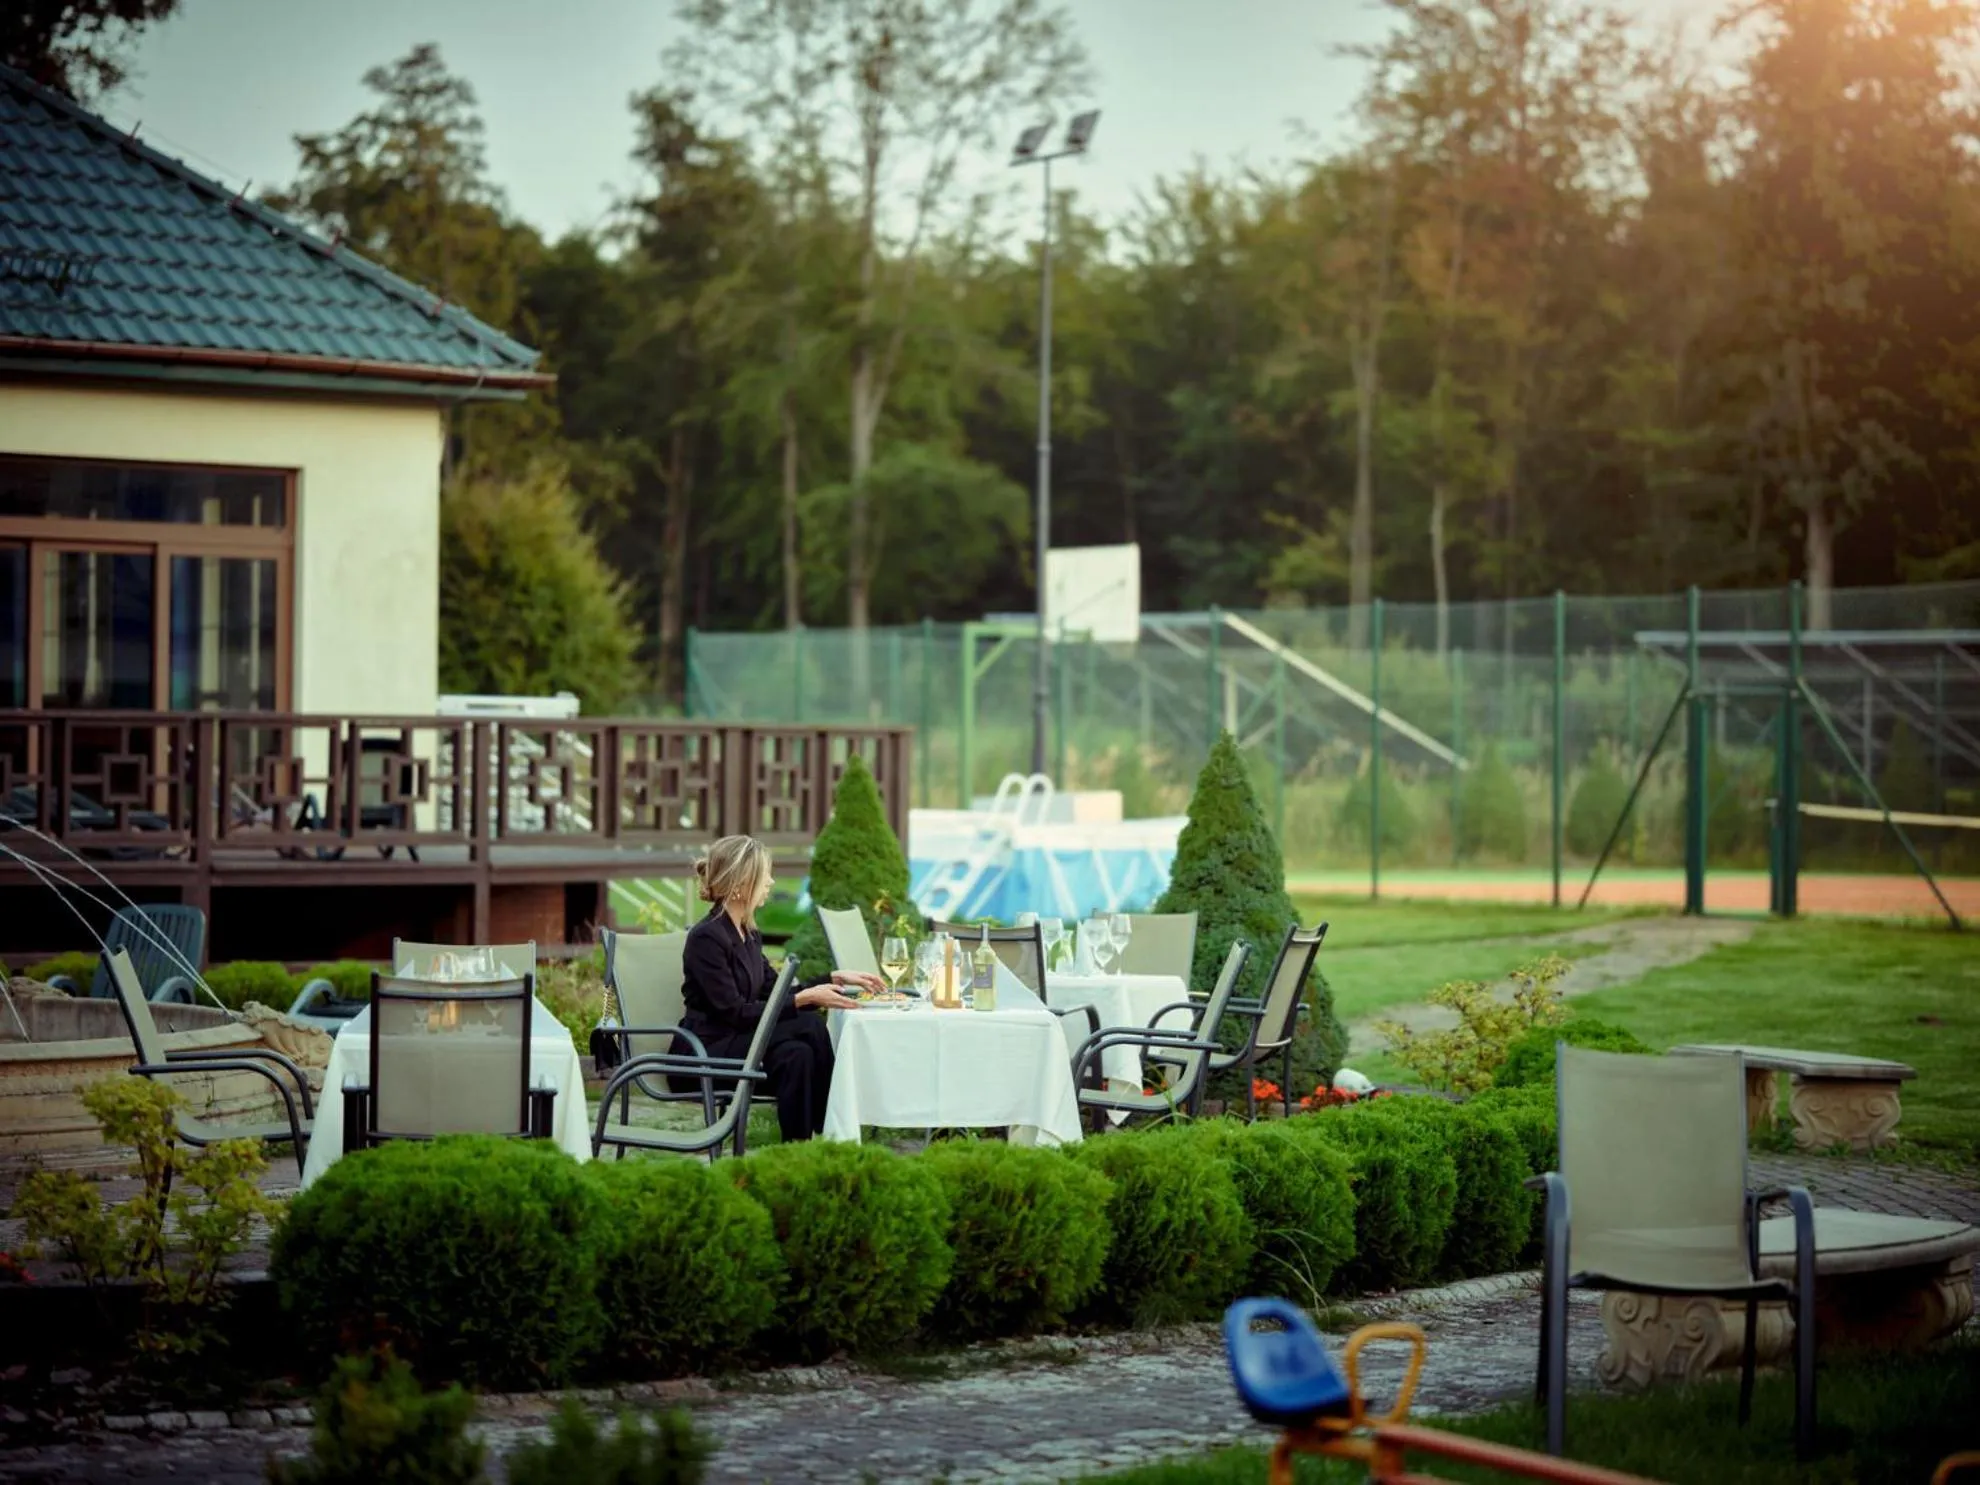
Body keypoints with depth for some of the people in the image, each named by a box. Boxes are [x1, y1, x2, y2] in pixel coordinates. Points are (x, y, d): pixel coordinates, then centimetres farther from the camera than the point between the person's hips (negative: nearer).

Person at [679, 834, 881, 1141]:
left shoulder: (748, 934, 10)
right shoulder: (706, 938, -17)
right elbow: (735, 1012, -20)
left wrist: (835, 978, 7)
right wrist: (804, 999, -22)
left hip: (737, 1039, 8)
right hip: (705, 1051, -7)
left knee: (797, 1054, -22)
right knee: (809, 1026, -23)